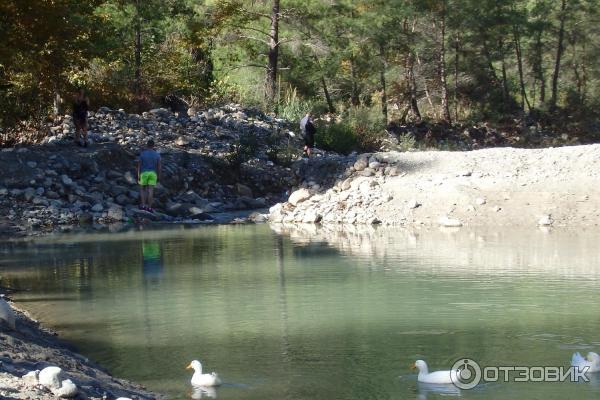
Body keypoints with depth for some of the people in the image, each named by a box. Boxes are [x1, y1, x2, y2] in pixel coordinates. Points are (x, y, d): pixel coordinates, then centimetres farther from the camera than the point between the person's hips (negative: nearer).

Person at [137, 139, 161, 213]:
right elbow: (159, 166, -1)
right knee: (150, 191, 0)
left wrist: (138, 175, -1)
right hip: (153, 174, 1)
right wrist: (159, 176, 5)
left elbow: (139, 165, -5)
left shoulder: (142, 153, -5)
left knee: (142, 189, 14)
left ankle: (143, 205, 4)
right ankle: (149, 207, -4)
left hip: (144, 173, -1)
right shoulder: (157, 155, -1)